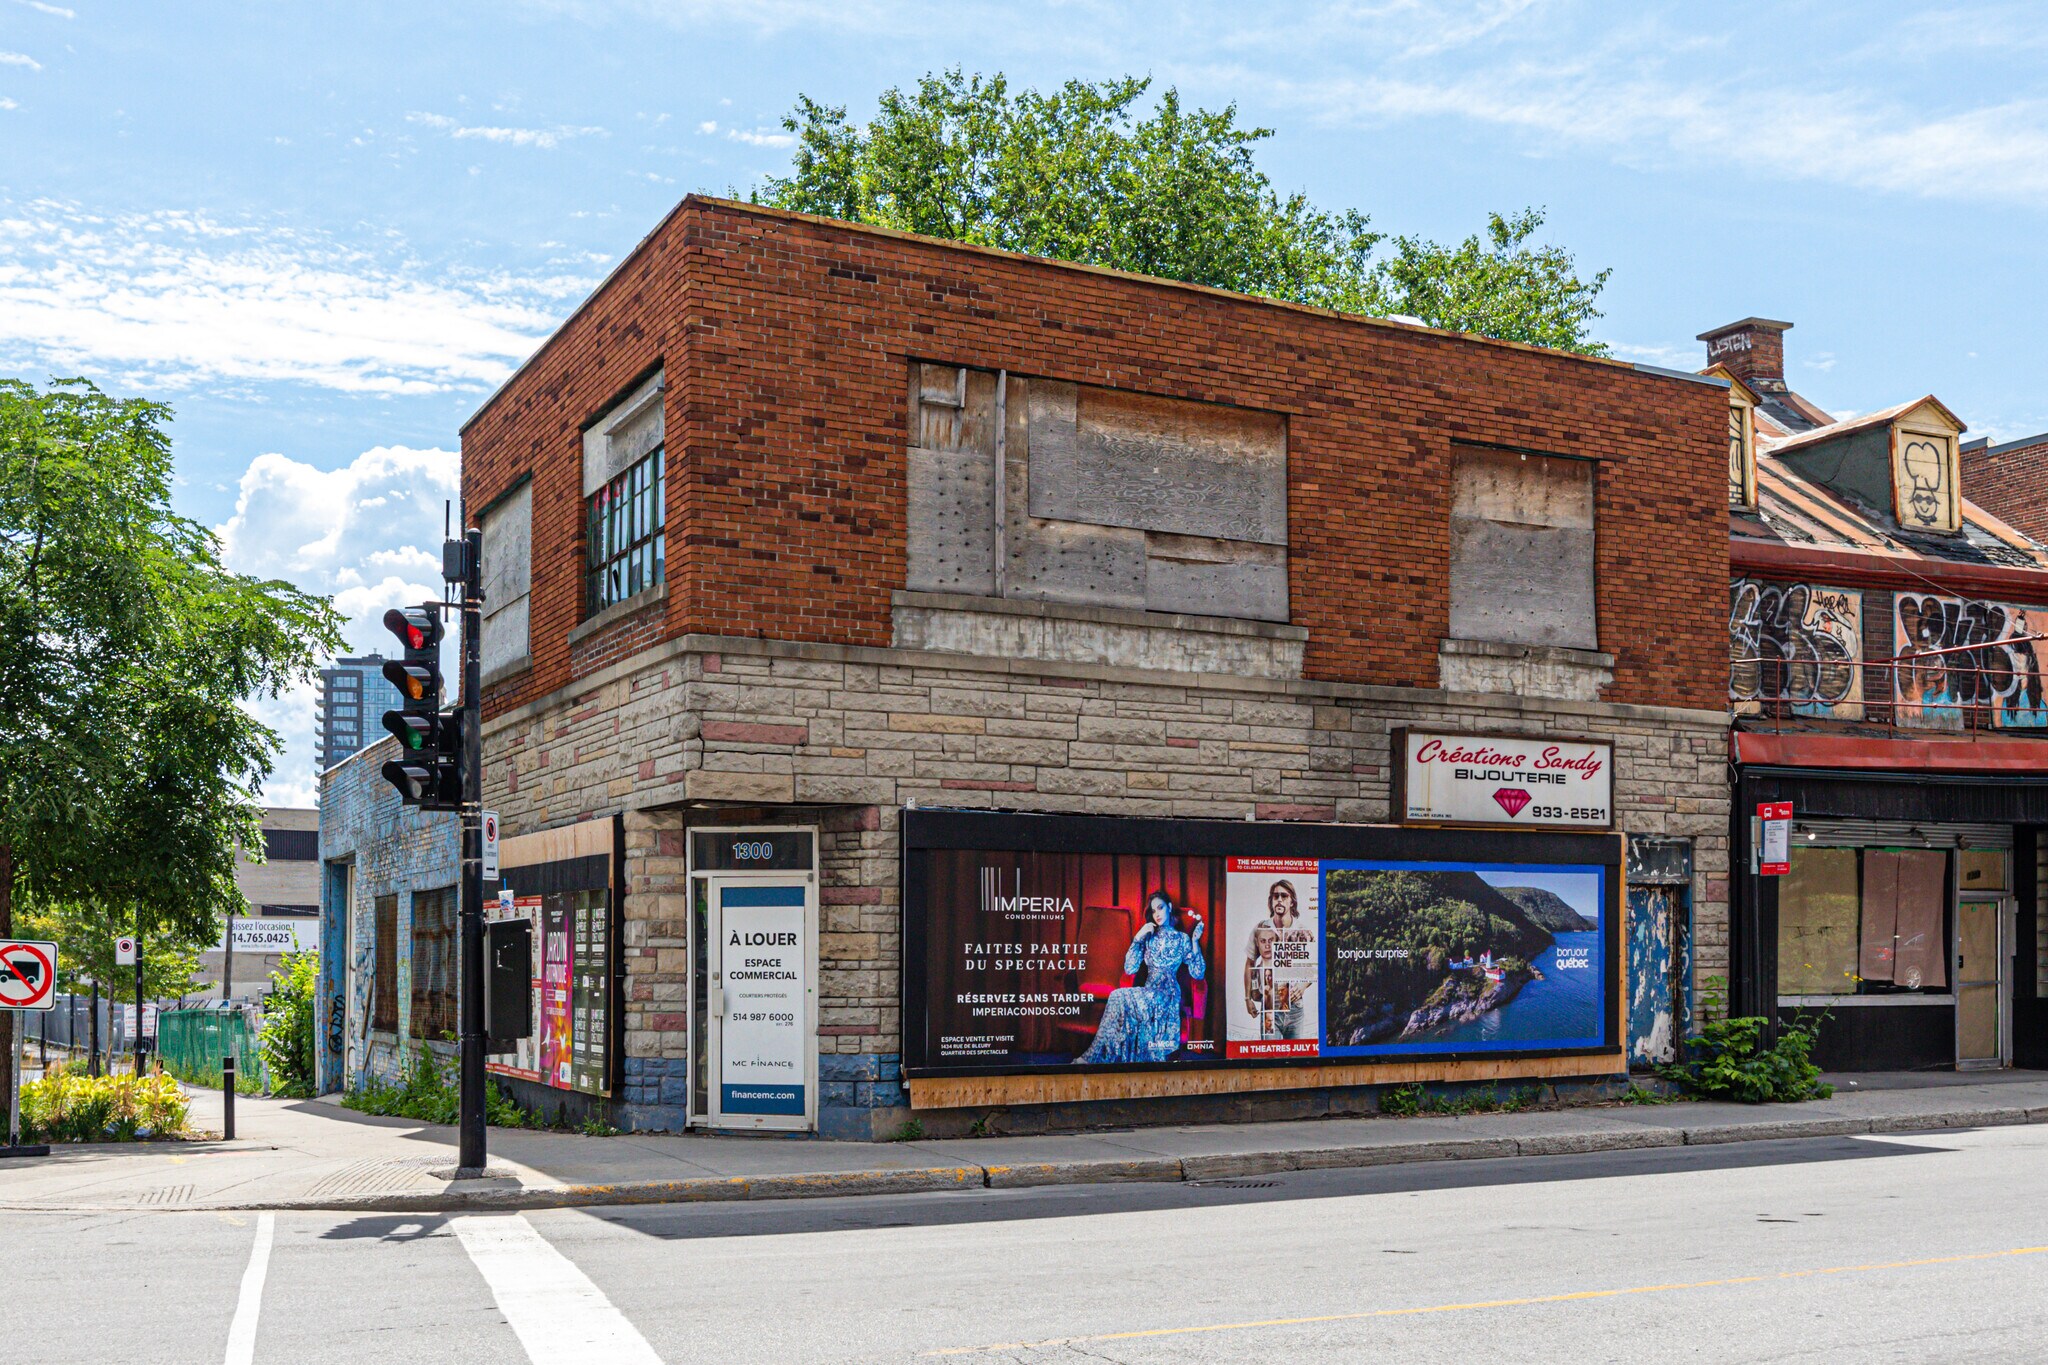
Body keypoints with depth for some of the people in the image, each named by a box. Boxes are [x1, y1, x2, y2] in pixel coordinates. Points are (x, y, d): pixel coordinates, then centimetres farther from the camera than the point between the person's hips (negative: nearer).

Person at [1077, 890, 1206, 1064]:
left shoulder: (1182, 938, 9)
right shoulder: (1148, 936, 17)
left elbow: (1197, 973, 1)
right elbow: (1130, 969, 5)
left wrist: (1195, 942, -6)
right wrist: (1137, 938, -1)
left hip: (1167, 996, -3)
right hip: (1148, 994, 3)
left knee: (1119, 997, -27)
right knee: (1120, 997, -31)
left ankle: (1095, 1055, -27)